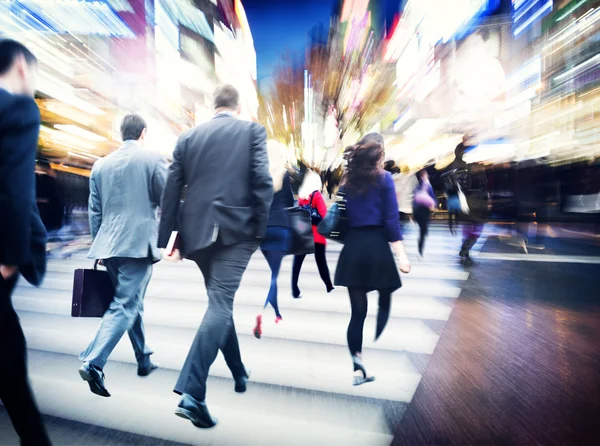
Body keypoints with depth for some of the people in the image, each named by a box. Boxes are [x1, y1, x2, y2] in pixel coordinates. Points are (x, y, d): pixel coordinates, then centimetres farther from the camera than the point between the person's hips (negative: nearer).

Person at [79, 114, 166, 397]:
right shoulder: (152, 159, -3)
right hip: (139, 244, -6)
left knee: (133, 303, 17)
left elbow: (94, 211, 14)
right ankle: (93, 363, -7)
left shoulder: (100, 165, 12)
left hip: (108, 246, 6)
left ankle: (144, 361, 30)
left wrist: (98, 245, 20)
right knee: (125, 307, 0)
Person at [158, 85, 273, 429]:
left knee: (221, 301, 19)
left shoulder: (188, 137, 13)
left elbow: (172, 190, 8)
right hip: (236, 229, -4)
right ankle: (192, 393, -8)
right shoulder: (253, 130, 5)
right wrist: (261, 229, -4)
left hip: (197, 231, 5)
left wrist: (167, 238, 12)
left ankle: (239, 373, 36)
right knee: (220, 305, -2)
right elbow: (262, 180, -9)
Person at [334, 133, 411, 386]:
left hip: (353, 248, 4)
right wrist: (401, 255, -7)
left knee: (357, 311, 8)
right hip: (377, 247, -3)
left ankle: (358, 368, 13)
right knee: (384, 305, 17)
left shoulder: (347, 181, 11)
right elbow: (391, 220, -8)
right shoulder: (384, 178, -2)